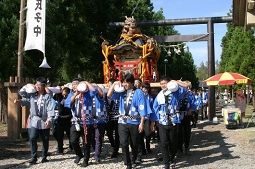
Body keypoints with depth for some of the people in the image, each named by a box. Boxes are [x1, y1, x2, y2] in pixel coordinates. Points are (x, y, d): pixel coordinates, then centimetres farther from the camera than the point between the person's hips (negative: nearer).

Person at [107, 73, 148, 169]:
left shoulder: (138, 93, -7)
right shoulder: (121, 92, 4)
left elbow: (142, 109, -9)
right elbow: (109, 95, 0)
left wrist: (142, 123, -12)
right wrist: (114, 84, -8)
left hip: (134, 122, -2)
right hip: (122, 122, 2)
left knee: (134, 143, 13)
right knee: (124, 143, -6)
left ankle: (134, 159, 39)